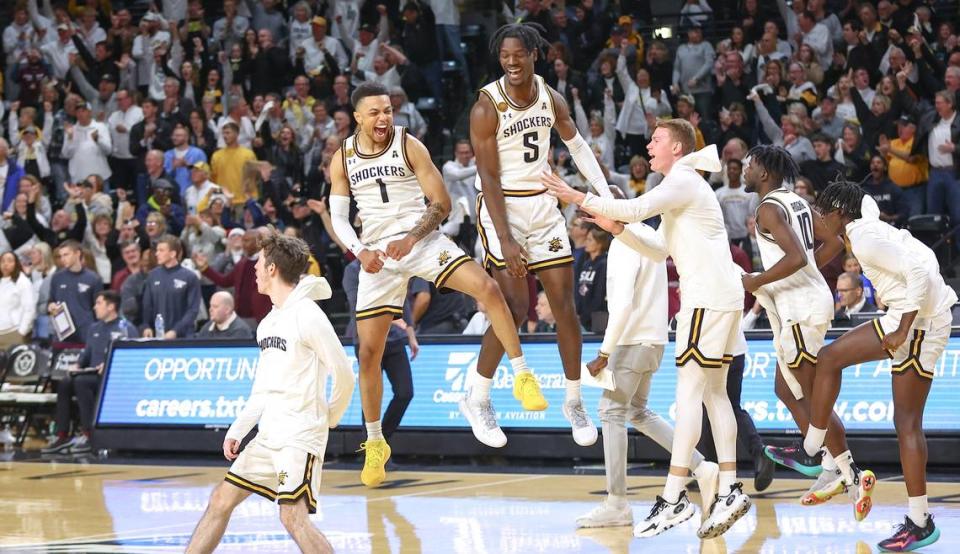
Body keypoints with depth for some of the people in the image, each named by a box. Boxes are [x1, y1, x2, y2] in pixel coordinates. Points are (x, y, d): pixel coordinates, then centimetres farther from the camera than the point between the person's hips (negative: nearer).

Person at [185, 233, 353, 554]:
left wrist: (330, 418, 1)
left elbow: (343, 374, -12)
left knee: (293, 516, -20)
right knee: (222, 500, 11)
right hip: (268, 434, 9)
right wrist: (237, 430, 16)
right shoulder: (269, 322, 16)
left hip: (300, 434, -9)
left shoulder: (307, 315, -12)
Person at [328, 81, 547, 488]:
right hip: (378, 253, 2)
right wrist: (360, 251, -10)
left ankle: (523, 378, -18)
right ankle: (374, 444, 18)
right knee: (369, 353, 1)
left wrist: (411, 238, -20)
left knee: (487, 288, -28)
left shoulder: (409, 146, -6)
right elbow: (338, 217, 8)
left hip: (422, 239, -2)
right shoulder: (342, 160, 2)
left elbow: (441, 203, -6)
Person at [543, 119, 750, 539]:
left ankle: (674, 497, -16)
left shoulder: (682, 181, -9)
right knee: (714, 392, 9)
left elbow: (636, 209, -25)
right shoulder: (685, 183, 23)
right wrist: (617, 228, 17)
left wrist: (579, 198, -22)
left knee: (689, 390, -12)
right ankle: (729, 491, 7)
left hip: (708, 296, -10)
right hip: (719, 296, 10)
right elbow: (660, 248, 26)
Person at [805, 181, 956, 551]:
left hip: (920, 322, -10)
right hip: (906, 317, 10)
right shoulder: (872, 230, 15)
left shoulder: (864, 239, -15)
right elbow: (923, 262, 19)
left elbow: (920, 271, -24)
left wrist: (904, 330, -23)